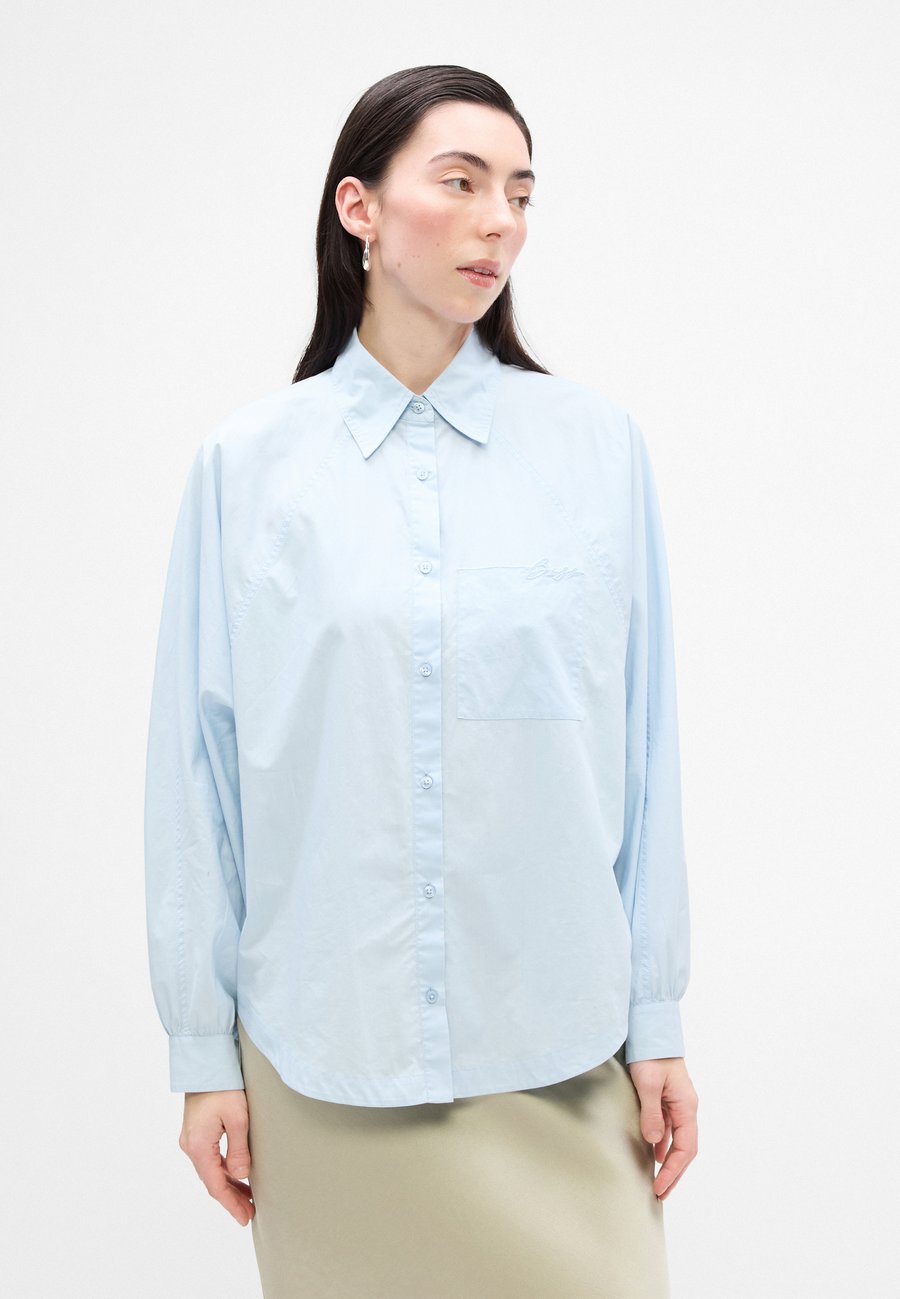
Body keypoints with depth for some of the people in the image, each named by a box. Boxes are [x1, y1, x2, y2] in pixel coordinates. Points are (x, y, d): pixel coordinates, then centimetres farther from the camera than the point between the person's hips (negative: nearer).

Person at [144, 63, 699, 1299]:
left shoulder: (597, 445, -1)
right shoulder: (248, 464, -2)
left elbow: (643, 745, 1)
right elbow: (197, 766, 0)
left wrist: (658, 1021, 2)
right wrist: (201, 1050, 2)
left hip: (557, 1055, 1)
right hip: (325, 1054, 0)